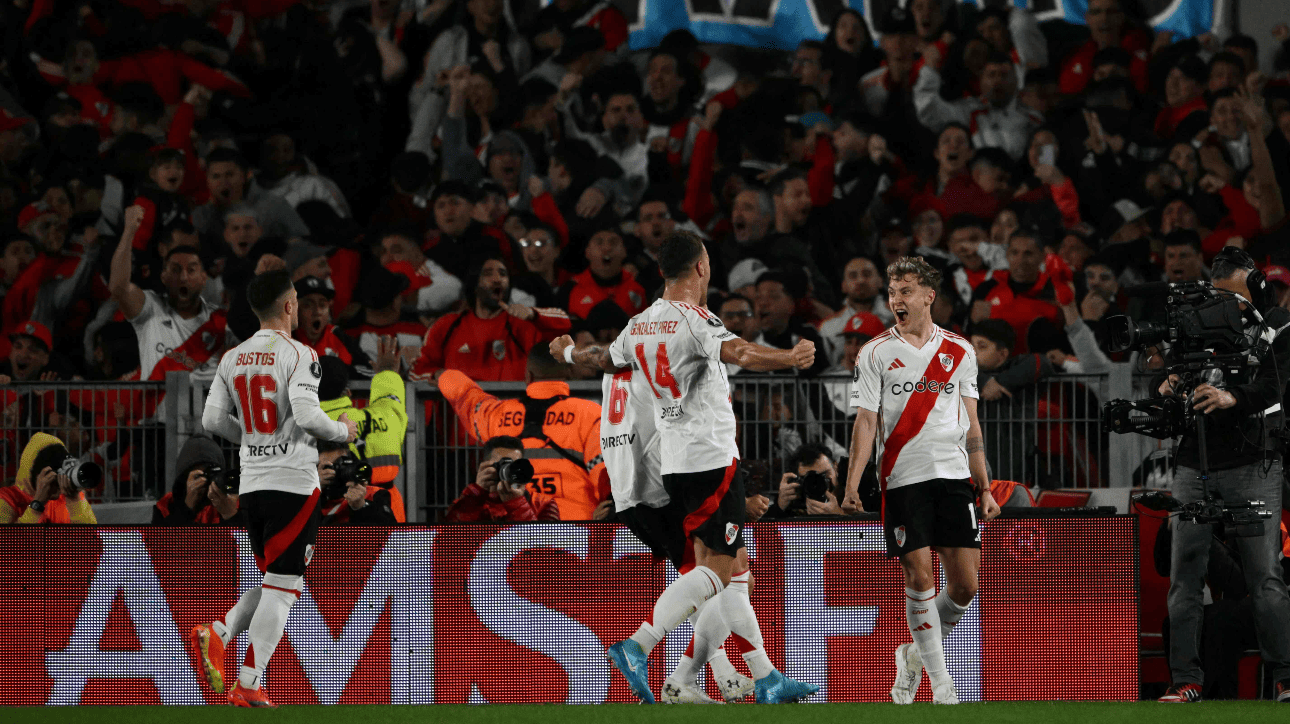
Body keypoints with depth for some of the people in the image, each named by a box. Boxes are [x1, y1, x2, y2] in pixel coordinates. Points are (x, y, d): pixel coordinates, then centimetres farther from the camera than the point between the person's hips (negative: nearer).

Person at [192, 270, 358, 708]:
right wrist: (342, 431, -2)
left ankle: (216, 636, -2)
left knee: (273, 583, 19)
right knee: (282, 586, -3)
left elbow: (213, 420, 8)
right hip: (293, 483, -7)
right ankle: (248, 685, -8)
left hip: (251, 485, 7)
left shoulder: (233, 358, 9)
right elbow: (307, 416, -21)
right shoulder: (298, 355, -10)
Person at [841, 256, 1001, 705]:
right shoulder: (876, 353, 4)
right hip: (902, 478, -2)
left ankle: (914, 655, 19)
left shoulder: (959, 352, 11)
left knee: (965, 584, -3)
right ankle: (939, 678, -1)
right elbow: (866, 421, 0)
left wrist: (985, 488, 11)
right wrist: (852, 483, -11)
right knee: (919, 578, -9)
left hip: (953, 476, 3)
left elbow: (970, 424, 15)